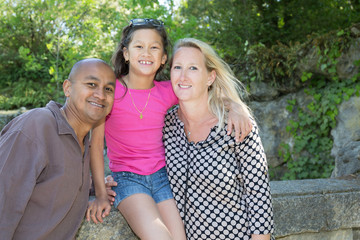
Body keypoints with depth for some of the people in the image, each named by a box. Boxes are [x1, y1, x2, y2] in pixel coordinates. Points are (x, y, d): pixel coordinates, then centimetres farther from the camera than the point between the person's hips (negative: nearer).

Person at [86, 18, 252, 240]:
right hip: (126, 178, -3)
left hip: (160, 175, 4)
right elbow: (96, 143, -3)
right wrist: (101, 195, -5)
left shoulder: (167, 92, 0)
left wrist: (235, 108, -10)